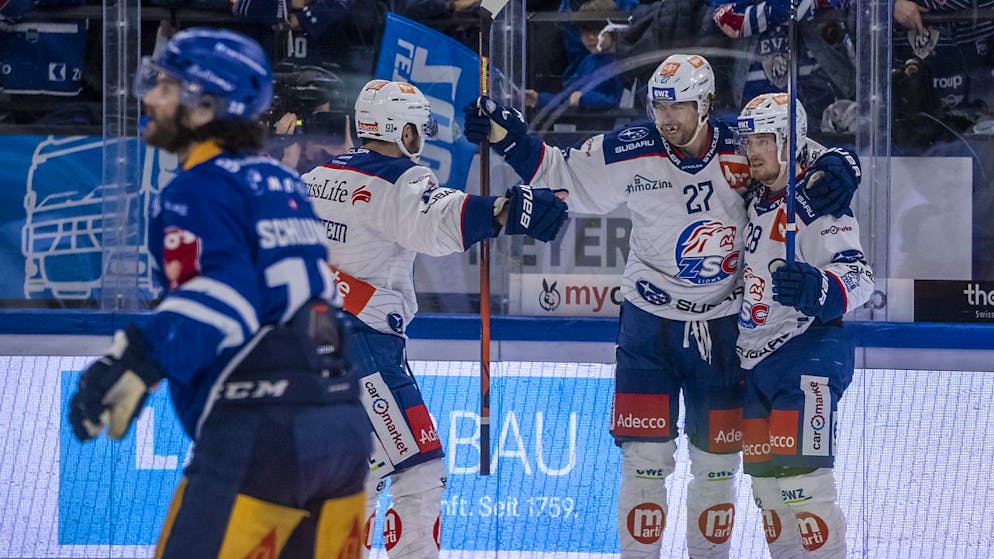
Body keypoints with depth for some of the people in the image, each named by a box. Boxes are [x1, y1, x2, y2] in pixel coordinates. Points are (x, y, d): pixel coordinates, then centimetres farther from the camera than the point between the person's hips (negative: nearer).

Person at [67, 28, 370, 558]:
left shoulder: (198, 190, -6)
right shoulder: (282, 183, 18)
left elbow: (219, 299, -22)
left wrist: (135, 366, -35)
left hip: (259, 433, -8)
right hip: (345, 427, 8)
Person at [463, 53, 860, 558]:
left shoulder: (744, 151, -9)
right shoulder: (631, 151, -10)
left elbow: (806, 158, 3)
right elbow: (563, 174, 0)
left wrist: (836, 172, -19)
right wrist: (506, 137, -9)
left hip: (722, 326, 1)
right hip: (649, 323, -1)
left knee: (718, 458, 9)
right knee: (646, 455, -2)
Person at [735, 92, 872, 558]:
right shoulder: (756, 199, 12)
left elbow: (857, 276, -22)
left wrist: (817, 288, -41)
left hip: (809, 352, -9)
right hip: (757, 360, 9)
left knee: (799, 473, -18)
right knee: (765, 478, 10)